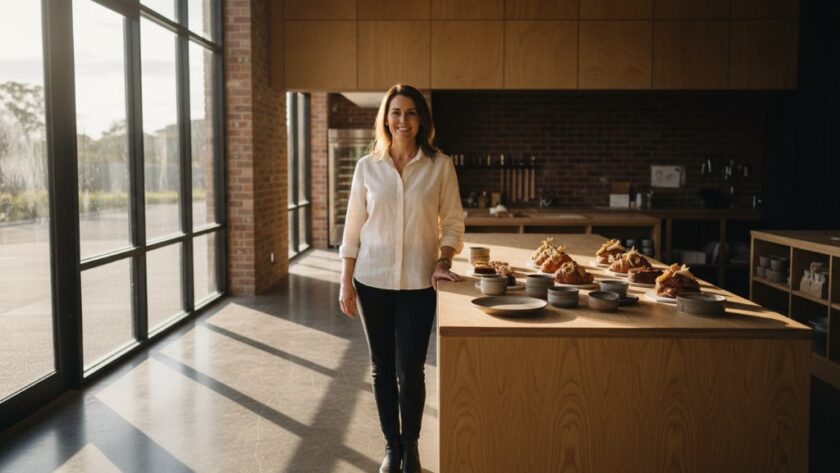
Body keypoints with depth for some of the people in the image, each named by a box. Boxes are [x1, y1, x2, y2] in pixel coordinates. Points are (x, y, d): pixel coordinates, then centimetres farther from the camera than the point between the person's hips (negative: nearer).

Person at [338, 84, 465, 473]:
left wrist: (443, 261, -12)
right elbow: (353, 228, 5)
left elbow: (453, 222, 4)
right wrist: (346, 282, 3)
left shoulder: (440, 166, -2)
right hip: (373, 280, 2)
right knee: (382, 368, 10)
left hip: (418, 281, -1)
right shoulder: (367, 167, 2)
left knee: (410, 371, 0)